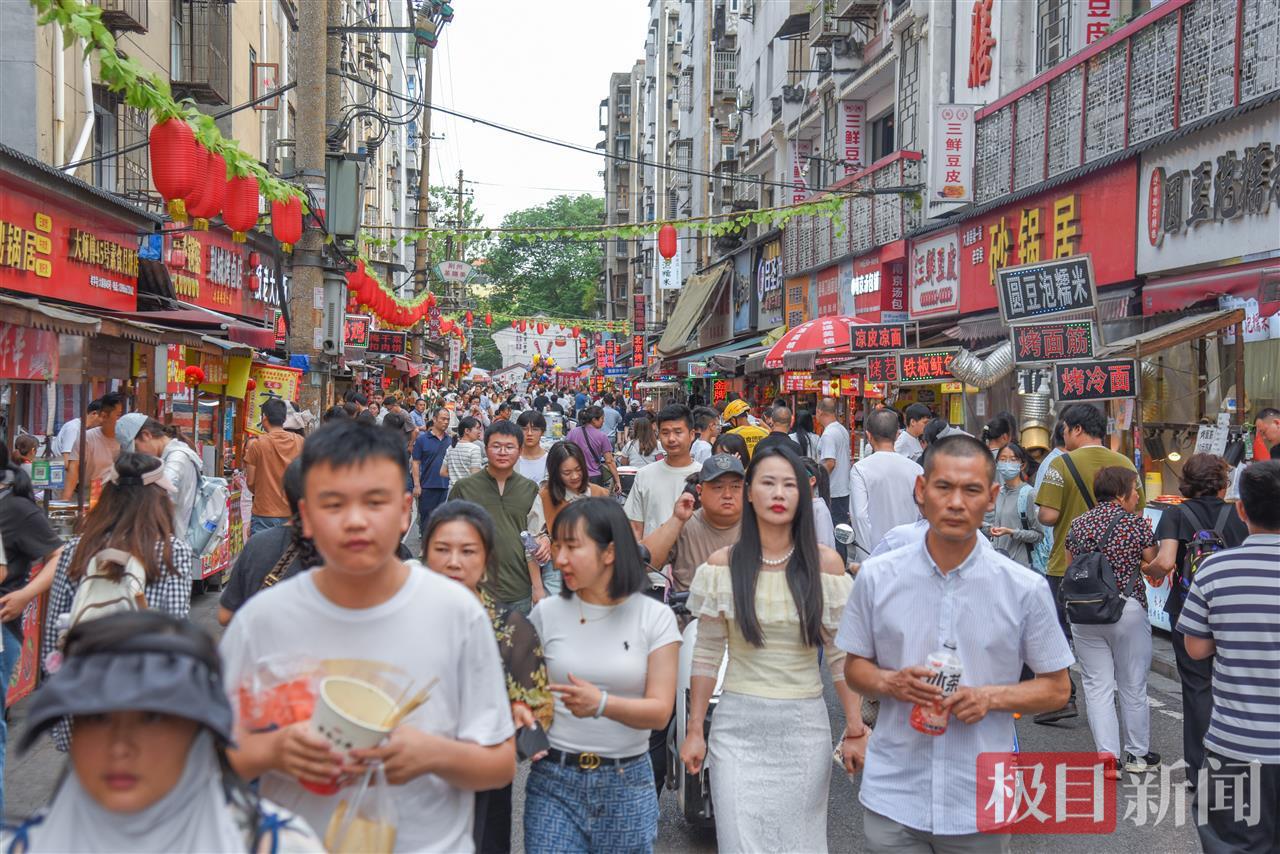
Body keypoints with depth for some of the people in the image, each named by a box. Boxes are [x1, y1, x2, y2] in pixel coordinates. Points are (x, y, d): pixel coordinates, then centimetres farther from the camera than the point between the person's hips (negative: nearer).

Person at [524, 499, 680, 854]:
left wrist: (602, 704, -26)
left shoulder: (655, 617, -3)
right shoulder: (547, 614, 0)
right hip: (554, 778, 0)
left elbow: (660, 711, -8)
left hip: (627, 784, 0)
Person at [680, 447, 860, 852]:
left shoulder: (825, 563, -2)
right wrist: (694, 730, 1)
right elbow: (706, 655, 2)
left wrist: (856, 730, 1)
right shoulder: (723, 564, -1)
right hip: (738, 725, 0)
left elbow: (842, 655, 2)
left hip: (804, 727, 0)